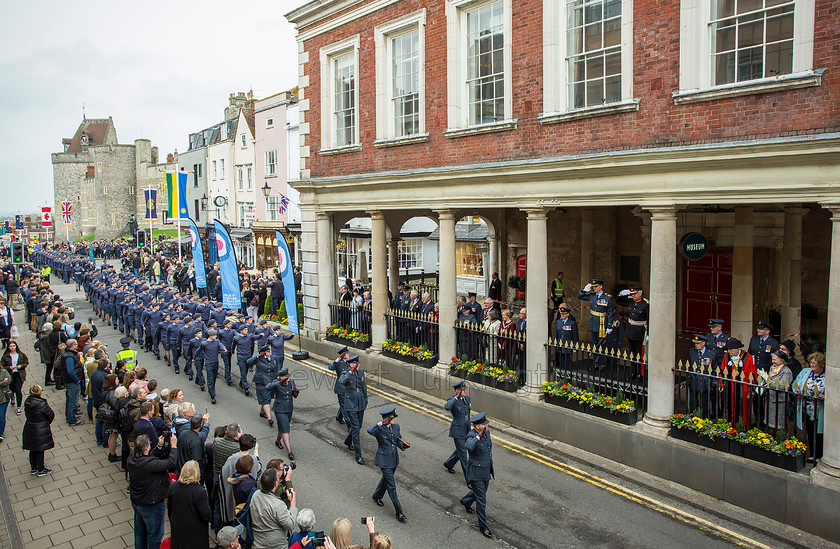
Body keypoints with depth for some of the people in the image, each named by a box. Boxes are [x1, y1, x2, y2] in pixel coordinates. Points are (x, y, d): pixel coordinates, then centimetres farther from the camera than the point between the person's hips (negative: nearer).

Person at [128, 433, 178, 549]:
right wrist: (174, 446, -18)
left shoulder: (132, 459, -12)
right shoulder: (149, 463, -36)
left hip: (136, 501, 8)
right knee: (154, 535, 14)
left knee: (140, 531, 29)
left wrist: (159, 446, 4)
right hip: (151, 505, -8)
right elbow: (171, 462, -30)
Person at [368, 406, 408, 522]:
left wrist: (402, 445, -9)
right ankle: (399, 512, 6)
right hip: (384, 460, -7)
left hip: (394, 458, 7)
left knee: (387, 478, 27)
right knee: (391, 486, -3)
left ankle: (377, 496, 53)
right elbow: (369, 431, -42)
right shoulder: (379, 429, -21)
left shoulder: (396, 426, -1)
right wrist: (380, 424, -48)